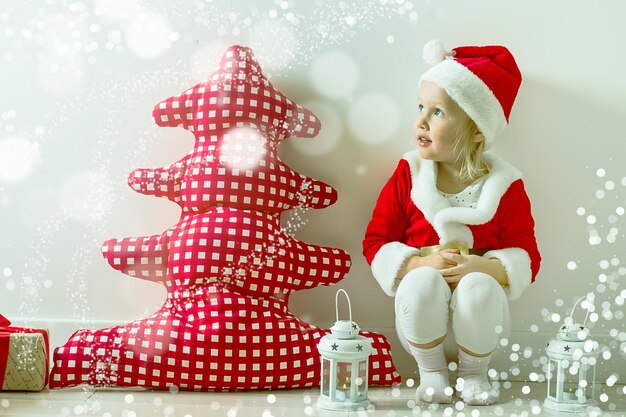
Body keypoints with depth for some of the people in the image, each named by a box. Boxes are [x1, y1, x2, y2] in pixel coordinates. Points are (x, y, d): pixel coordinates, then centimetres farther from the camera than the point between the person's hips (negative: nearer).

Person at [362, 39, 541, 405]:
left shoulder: (505, 185, -5)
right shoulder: (409, 175, -2)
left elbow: (526, 258, -5)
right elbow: (376, 242, -1)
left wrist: (481, 268, -25)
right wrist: (421, 264, -20)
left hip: (479, 309, 0)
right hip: (421, 308, 0)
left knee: (478, 287, -34)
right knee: (422, 282, -33)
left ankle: (474, 373, -5)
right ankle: (431, 371, -8)